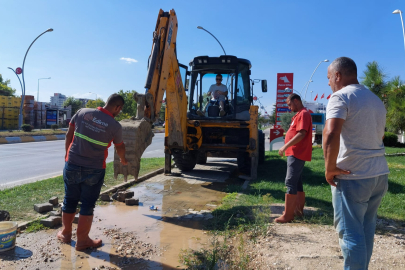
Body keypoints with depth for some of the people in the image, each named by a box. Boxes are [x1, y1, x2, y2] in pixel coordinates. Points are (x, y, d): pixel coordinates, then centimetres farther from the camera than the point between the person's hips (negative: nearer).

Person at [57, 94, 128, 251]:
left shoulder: (82, 113, -3)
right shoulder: (115, 126, -10)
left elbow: (69, 135, 7)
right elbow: (120, 147, 8)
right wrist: (123, 160, 29)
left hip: (72, 165, 4)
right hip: (94, 170, -3)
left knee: (70, 201, 18)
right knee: (87, 205, 9)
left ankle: (66, 233, 35)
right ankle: (82, 240, 19)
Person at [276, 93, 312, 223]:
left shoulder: (303, 114, -13)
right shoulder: (299, 114, 20)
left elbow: (301, 134, -23)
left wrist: (285, 146, -21)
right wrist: (288, 148, 16)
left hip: (297, 154, -11)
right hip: (296, 154, 11)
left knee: (290, 183, -11)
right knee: (297, 183, 15)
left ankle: (288, 215, -9)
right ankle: (298, 209, 24)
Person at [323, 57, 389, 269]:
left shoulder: (341, 96, -12)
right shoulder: (376, 100, 15)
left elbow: (331, 134, -28)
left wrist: (330, 168, -19)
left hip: (352, 177, -8)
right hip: (380, 174, 8)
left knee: (350, 232, 1)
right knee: (366, 229, 18)